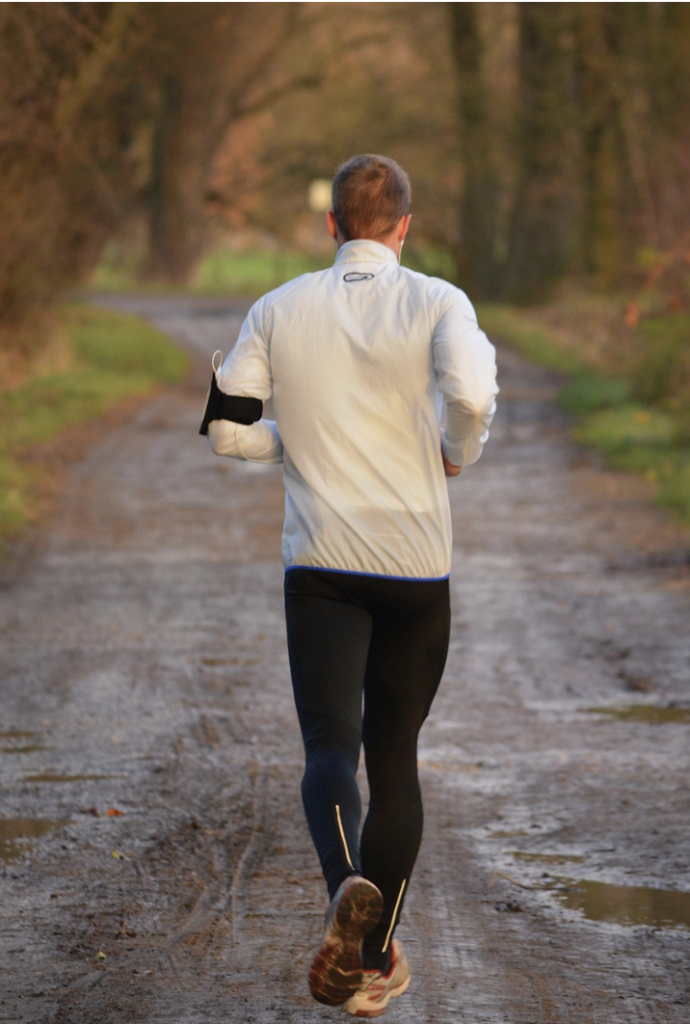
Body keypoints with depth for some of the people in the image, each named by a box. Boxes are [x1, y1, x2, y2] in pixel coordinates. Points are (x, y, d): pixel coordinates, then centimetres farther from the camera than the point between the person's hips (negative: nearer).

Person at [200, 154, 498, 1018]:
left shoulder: (279, 310, 3)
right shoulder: (435, 303, -4)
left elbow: (226, 428, 1)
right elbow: (470, 394, -23)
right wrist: (457, 454, -2)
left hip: (319, 564, 0)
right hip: (415, 564, 0)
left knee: (330, 744, -5)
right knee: (394, 754, 12)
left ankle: (347, 889, -36)